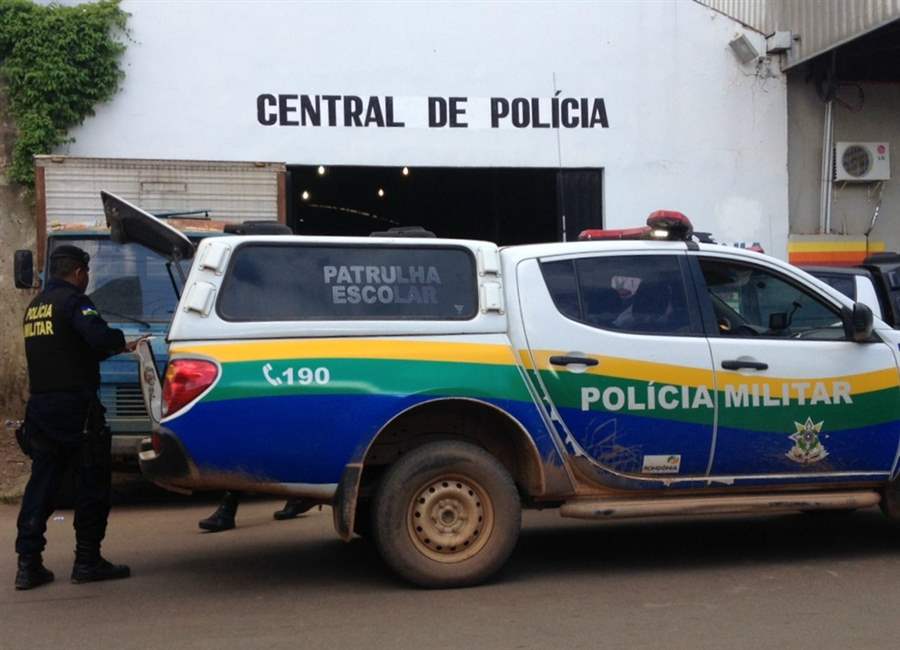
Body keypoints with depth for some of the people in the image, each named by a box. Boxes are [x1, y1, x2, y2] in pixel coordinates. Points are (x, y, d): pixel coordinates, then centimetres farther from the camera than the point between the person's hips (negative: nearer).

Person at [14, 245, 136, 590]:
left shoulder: (34, 307, 18)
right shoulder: (73, 301, -9)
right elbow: (98, 336, -27)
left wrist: (116, 348, 21)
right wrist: (121, 343, -6)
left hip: (39, 404, 8)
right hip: (75, 406, -8)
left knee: (41, 482, 9)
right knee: (92, 483, 3)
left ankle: (28, 563, 7)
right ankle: (87, 560, 5)